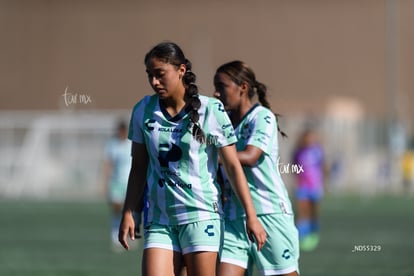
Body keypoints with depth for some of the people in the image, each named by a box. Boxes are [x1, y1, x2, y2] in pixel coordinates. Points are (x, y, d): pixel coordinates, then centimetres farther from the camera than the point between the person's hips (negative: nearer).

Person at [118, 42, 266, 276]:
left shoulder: (211, 110, -5)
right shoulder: (143, 111, 5)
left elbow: (233, 166, -3)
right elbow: (138, 168, 13)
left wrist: (251, 216, -6)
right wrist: (128, 214, 8)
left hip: (201, 215, -3)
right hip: (159, 219, 3)